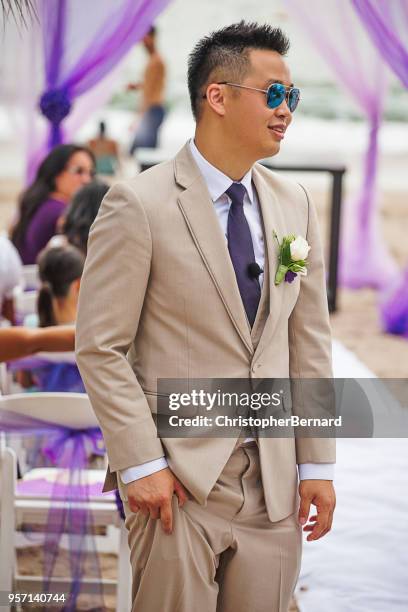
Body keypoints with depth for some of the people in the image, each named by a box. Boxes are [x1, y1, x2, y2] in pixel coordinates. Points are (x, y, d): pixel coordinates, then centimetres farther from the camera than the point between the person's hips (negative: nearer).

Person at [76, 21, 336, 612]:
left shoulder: (294, 204, 8)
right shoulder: (138, 204, -9)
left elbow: (309, 340, 10)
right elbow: (100, 348, -8)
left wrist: (318, 464, 7)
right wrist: (141, 465, -12)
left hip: (273, 481, 5)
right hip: (177, 479, -5)